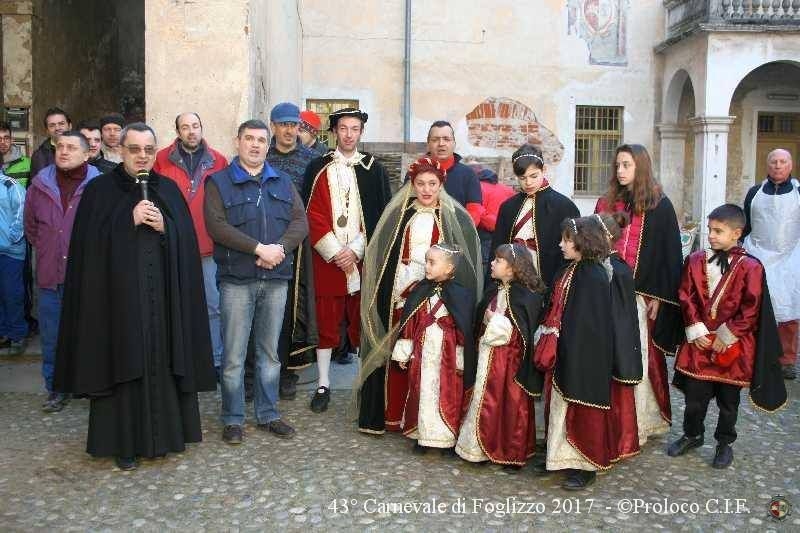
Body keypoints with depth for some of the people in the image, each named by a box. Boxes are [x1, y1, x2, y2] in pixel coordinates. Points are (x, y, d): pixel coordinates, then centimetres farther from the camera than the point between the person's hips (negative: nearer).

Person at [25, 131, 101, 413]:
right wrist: (48, 251, 16)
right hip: (50, 276, 4)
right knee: (52, 338, 11)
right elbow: (30, 224, 18)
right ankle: (56, 390, 25)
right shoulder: (40, 183, 5)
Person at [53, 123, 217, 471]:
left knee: (162, 360, 6)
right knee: (124, 361, 1)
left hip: (162, 294, 2)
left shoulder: (168, 190, 10)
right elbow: (91, 244, -6)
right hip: (119, 293, -2)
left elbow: (187, 241, 6)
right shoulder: (99, 191, 3)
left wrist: (163, 226, -12)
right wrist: (130, 221, -15)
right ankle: (124, 441, 12)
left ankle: (164, 432, 19)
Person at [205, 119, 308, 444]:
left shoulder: (283, 184, 15)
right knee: (233, 355, 0)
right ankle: (233, 419, 12)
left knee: (270, 352, 11)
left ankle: (268, 414, 22)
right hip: (236, 280, -3)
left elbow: (300, 222, 5)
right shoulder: (219, 182, 2)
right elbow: (216, 225, -12)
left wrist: (280, 248, -14)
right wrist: (259, 248, -17)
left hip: (276, 278, 4)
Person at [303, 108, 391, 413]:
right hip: (327, 259, 0)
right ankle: (323, 385, 14)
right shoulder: (318, 168, 5)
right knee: (326, 322, 4)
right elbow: (312, 215, 0)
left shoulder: (373, 169, 7)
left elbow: (381, 216, 3)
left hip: (364, 258, 0)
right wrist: (334, 252, -10)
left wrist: (355, 250, -8)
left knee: (364, 322, 5)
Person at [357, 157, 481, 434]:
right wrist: (390, 294, 0)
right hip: (401, 295, 2)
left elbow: (465, 263, 2)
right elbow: (382, 258, 8)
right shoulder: (398, 214, 8)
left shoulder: (456, 218, 3)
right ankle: (395, 416, 12)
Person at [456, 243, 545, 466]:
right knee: (486, 403, 14)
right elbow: (480, 322, 19)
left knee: (509, 405, 4)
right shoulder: (494, 291, 8)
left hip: (509, 361, -7)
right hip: (488, 357, 8)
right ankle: (484, 447, 28)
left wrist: (495, 321, -20)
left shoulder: (526, 297, -16)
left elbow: (522, 332, -21)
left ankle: (511, 452, 20)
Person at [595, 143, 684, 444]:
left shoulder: (659, 206, -1)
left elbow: (668, 253, -2)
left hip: (641, 293, -4)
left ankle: (639, 421, 10)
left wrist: (658, 297, -8)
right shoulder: (606, 204, 11)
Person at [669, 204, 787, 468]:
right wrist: (696, 331, -7)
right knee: (694, 392, 11)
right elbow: (686, 298, 2)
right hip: (699, 340, 3)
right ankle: (692, 435, 32)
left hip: (732, 345, -3)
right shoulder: (695, 261, -1)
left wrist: (725, 337, -12)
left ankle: (725, 442, 29)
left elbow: (751, 310, -11)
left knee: (728, 397, 11)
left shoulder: (750, 267, -12)